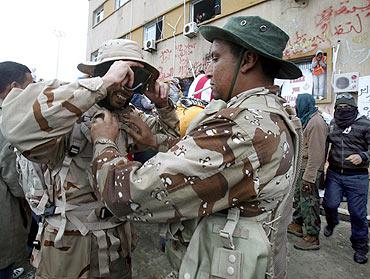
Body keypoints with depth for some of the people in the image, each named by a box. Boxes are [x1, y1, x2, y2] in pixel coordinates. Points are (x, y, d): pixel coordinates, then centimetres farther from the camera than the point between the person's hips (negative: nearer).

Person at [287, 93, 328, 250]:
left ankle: (313, 238, 12)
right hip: (302, 168, 11)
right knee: (298, 197, 21)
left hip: (310, 170, -11)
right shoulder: (307, 120, 14)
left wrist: (308, 177, -26)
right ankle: (297, 225, 38)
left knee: (308, 202, -1)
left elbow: (316, 153, -25)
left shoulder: (316, 122, -20)